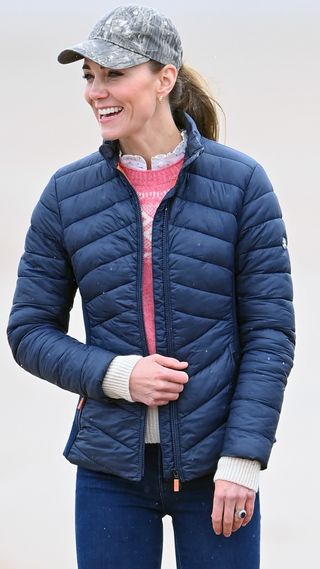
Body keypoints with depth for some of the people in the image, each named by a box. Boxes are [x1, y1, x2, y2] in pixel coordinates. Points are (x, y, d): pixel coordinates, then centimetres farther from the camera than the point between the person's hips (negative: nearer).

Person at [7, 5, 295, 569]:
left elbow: (270, 330, -3)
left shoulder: (240, 182, -3)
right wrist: (115, 374, -12)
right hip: (111, 465, 2)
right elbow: (29, 330, 5)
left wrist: (243, 458, -10)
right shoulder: (68, 193, 2)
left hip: (214, 463, -1)